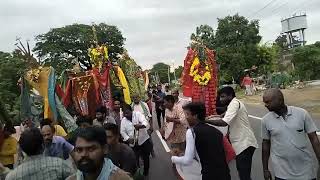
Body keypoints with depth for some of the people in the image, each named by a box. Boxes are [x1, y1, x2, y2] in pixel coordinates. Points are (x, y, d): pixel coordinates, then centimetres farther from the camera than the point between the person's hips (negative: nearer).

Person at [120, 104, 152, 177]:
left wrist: (140, 126, -48)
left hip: (144, 140, -2)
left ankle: (146, 172, 34)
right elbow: (122, 132, -1)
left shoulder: (138, 114, -12)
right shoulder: (123, 120, 0)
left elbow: (145, 122, -26)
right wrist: (128, 139, -19)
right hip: (133, 143, 2)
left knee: (146, 157, 11)